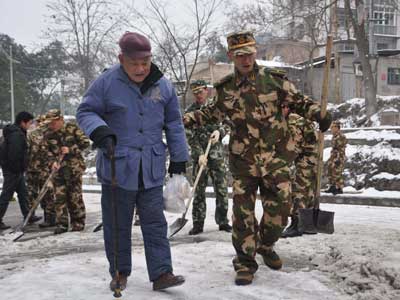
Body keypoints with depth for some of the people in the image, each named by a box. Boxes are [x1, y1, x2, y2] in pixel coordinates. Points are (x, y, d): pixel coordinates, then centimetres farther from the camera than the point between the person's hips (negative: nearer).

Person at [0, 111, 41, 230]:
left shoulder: (18, 132, 14)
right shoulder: (16, 135, -20)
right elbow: (14, 154, -26)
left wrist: (21, 169, 17)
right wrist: (17, 169, -21)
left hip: (16, 170, 11)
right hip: (13, 171, -11)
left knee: (23, 193, 17)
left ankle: (28, 216, 27)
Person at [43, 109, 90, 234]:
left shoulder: (72, 128, -4)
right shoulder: (48, 135, 8)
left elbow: (85, 143, -5)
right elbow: (48, 152, 10)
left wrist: (71, 149, -14)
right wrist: (52, 162, -10)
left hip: (74, 168, -4)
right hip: (58, 169, 4)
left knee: (75, 196, 0)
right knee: (59, 197, 0)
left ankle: (78, 223, 11)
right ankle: (61, 224, 7)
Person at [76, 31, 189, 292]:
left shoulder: (163, 86, 4)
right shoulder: (106, 83, -6)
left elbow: (174, 124, 11)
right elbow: (85, 112, -1)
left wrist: (179, 159, 10)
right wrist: (99, 130, -23)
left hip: (152, 170, 2)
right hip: (117, 166, -2)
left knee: (155, 223, 4)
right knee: (118, 224, 9)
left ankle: (161, 273, 8)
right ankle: (120, 271, 24)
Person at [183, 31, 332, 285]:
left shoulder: (274, 79, -2)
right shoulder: (226, 88, 4)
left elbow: (299, 101, 8)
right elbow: (212, 113, 20)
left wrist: (318, 114, -8)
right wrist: (185, 119, 11)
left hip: (275, 157, 0)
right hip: (243, 160, 1)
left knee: (280, 207, 2)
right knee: (243, 212, 1)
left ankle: (266, 245, 31)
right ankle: (245, 262, 16)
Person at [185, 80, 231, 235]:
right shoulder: (190, 111, 0)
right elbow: (190, 137, -7)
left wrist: (219, 132, -14)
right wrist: (200, 154, -18)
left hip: (217, 154, 2)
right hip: (199, 155, -2)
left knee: (222, 189, 2)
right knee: (199, 190, 1)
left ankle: (223, 221, 12)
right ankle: (198, 223, 8)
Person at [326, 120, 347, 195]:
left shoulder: (341, 137, -16)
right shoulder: (334, 136, 13)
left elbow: (341, 149, -19)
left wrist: (339, 159, -22)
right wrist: (331, 158, 23)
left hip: (339, 158, -10)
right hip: (333, 157, 10)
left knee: (337, 173, -7)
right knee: (331, 172, 13)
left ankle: (340, 189, 0)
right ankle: (332, 187, 22)